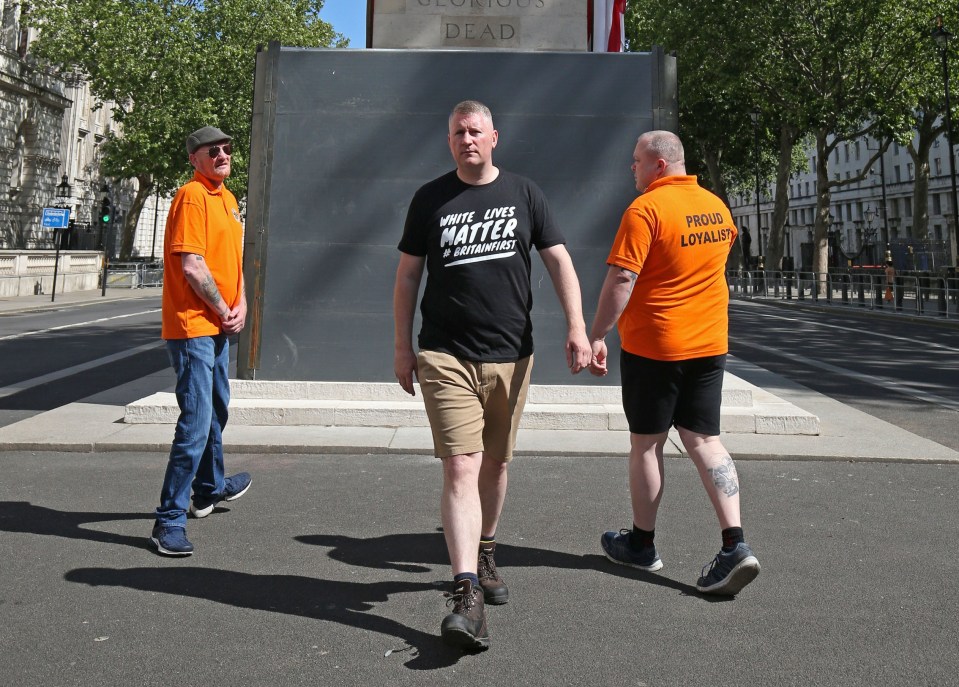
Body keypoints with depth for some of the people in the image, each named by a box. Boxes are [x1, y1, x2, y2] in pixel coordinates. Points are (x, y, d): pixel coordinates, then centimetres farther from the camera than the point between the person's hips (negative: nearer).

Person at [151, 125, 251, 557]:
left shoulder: (226, 198, 16)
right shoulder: (192, 197, -14)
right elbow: (191, 266, -20)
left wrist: (240, 304, 3)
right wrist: (223, 310, -11)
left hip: (219, 327, 10)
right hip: (193, 326, -10)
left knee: (216, 411, 24)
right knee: (196, 423, -13)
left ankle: (211, 488, 44)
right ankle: (169, 521, -8)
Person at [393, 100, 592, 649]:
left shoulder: (524, 193, 7)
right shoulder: (430, 199, 4)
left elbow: (559, 260, 5)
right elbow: (408, 275, 8)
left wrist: (577, 327, -6)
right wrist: (402, 346, 5)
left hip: (511, 355, 2)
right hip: (446, 356, -2)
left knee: (496, 463, 14)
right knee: (461, 468, -12)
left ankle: (485, 556, 37)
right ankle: (467, 596, -15)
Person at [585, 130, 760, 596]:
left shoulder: (645, 209, -14)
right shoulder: (716, 207, 9)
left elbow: (621, 279, -20)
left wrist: (597, 335, -14)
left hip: (653, 345, -6)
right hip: (709, 343, 6)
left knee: (646, 443, 8)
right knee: (704, 441, 8)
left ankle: (642, 544, 21)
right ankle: (735, 545, -4)